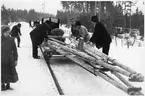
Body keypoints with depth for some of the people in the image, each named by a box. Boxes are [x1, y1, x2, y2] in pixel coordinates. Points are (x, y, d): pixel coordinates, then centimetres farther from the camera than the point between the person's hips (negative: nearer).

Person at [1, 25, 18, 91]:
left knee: (10, 72, 8)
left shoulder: (11, 39, -1)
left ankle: (8, 85, 25)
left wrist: (16, 59, 4)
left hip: (10, 59, 2)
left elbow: (14, 50, 4)